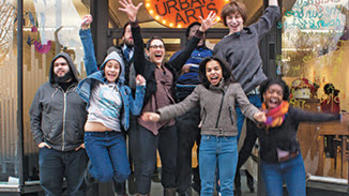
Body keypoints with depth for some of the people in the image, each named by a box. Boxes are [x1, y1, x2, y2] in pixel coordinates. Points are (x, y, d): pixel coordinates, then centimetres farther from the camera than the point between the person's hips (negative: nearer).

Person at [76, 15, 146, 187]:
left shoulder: (124, 90, 14)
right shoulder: (95, 80, 8)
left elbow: (136, 110, 3)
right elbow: (89, 57, -3)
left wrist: (140, 87, -3)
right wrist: (85, 30, -12)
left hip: (115, 137, 3)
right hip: (94, 136, -3)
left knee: (123, 174, -10)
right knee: (106, 175, -15)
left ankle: (104, 163, 23)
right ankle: (93, 168, 21)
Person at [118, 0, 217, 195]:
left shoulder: (170, 68, 16)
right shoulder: (144, 66, 3)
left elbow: (187, 52, 14)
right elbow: (138, 45, -10)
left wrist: (201, 31, 7)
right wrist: (134, 21, -24)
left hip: (169, 123, 5)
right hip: (147, 123, -5)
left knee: (171, 165, 13)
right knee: (146, 168, -4)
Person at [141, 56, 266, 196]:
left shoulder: (234, 87, 2)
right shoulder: (201, 90, 5)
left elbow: (246, 106, -8)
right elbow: (182, 106, 2)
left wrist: (256, 115, -32)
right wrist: (159, 115, -11)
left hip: (229, 143, -1)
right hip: (207, 142, 1)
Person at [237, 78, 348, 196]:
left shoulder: (290, 113, -14)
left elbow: (313, 117, -25)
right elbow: (246, 149, -1)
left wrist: (338, 117, -36)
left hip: (293, 165, -1)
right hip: (270, 168, 1)